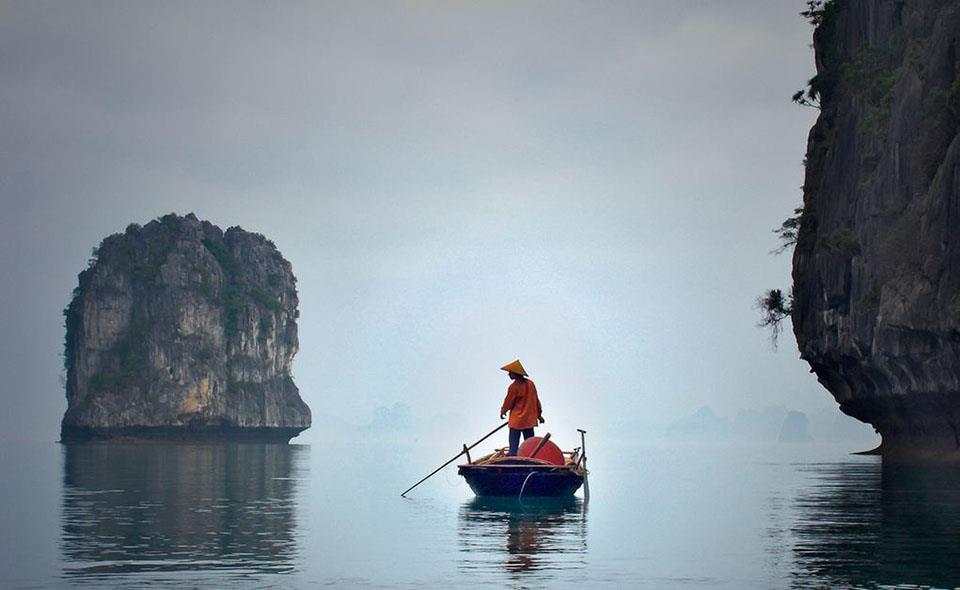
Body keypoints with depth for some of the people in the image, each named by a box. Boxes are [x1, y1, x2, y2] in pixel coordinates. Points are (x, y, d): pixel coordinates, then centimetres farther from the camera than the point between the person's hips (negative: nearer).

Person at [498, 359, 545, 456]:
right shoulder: (530, 384, 3)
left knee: (513, 445, -3)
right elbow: (536, 400, 10)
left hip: (516, 421, -6)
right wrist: (539, 414, 20)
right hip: (530, 420, 6)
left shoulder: (514, 386, -14)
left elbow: (508, 402, -4)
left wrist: (502, 411, 16)